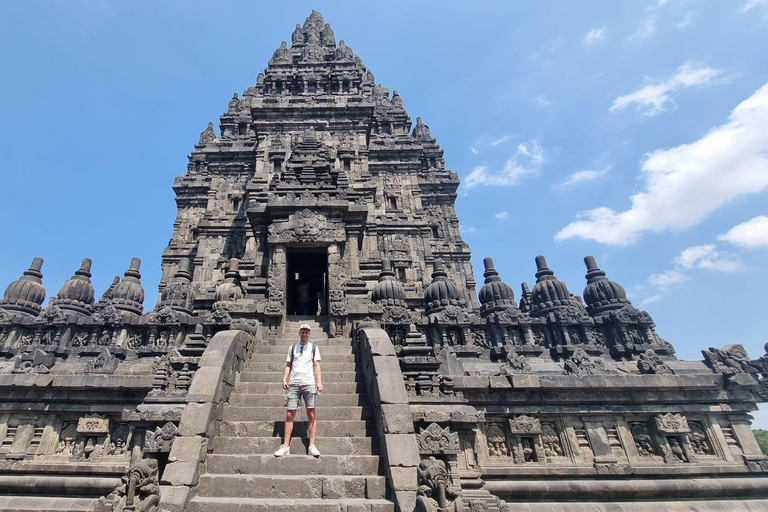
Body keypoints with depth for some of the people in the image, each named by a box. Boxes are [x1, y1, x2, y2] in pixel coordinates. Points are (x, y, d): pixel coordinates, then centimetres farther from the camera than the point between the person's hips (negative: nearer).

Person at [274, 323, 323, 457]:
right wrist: (284, 379, 1)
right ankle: (286, 447, 6)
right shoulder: (292, 347, 16)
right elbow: (288, 365, 15)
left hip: (309, 383, -1)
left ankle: (312, 446, 3)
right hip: (293, 383, 1)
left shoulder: (313, 347, 12)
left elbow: (316, 365, 6)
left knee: (311, 414, -3)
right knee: (289, 415, 0)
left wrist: (319, 382, -5)